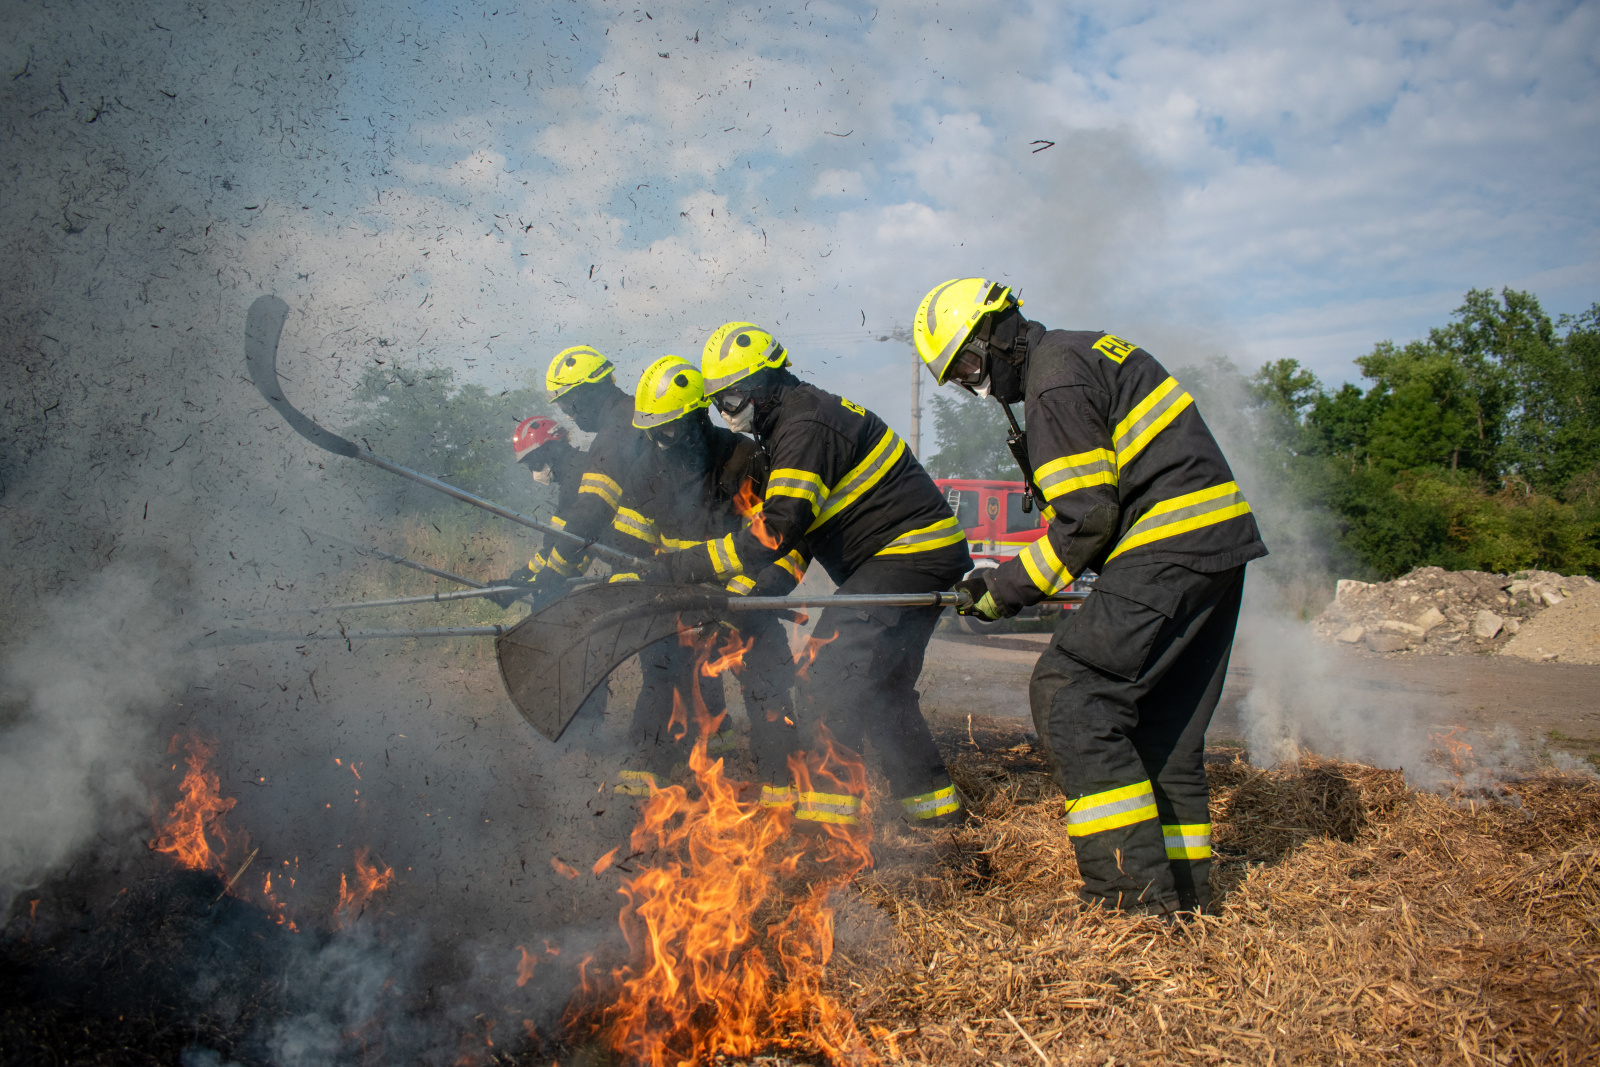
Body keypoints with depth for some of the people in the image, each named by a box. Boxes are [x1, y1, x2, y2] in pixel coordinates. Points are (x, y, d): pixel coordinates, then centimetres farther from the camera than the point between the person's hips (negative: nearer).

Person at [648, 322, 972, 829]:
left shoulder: (805, 429, -19)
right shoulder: (794, 420, 14)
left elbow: (773, 534, -28)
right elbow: (801, 522, 18)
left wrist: (678, 565, -25)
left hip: (909, 554, -11)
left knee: (837, 671, -14)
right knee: (879, 683, 16)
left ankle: (832, 796, -9)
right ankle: (931, 797, 23)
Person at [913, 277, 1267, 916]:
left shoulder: (1054, 379, -11)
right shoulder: (1083, 350, 21)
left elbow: (1087, 517, -16)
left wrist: (1009, 588, -7)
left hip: (1169, 549, -11)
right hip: (1219, 537, 11)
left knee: (1069, 694, -10)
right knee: (1163, 717, 14)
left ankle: (1135, 886, -10)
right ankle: (1181, 884, 20)